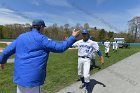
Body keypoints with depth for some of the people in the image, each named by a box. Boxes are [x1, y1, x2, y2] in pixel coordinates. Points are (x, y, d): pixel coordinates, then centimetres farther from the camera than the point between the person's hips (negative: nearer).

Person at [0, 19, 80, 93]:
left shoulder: (21, 37, 8)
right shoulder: (41, 38, -12)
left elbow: (7, 51, 14)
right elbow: (60, 48, -15)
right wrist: (73, 37, -6)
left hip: (19, 77, 7)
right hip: (33, 78, -6)